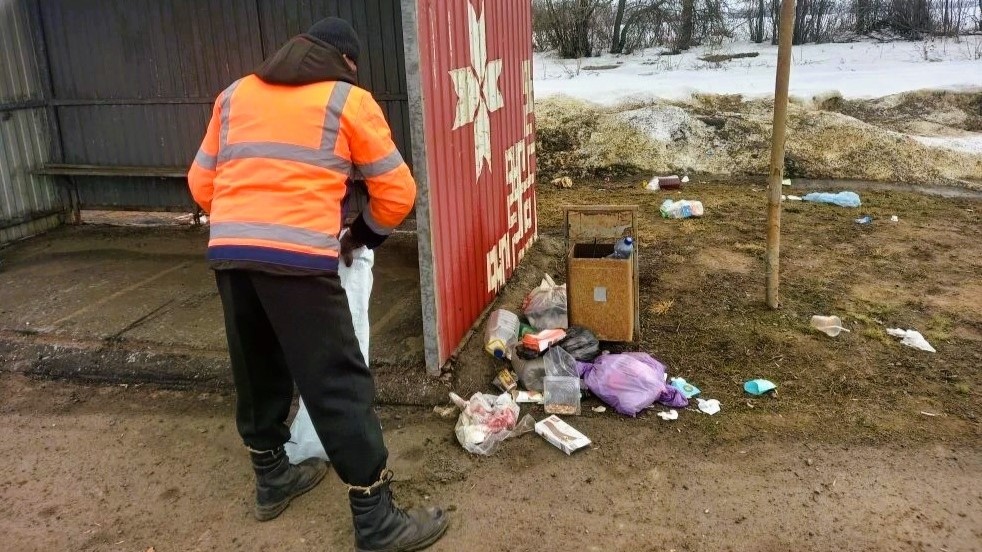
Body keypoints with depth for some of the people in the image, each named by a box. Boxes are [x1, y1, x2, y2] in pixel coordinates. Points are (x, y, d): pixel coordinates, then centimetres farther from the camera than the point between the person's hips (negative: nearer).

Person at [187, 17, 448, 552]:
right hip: (298, 258, -6)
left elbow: (201, 183, 23)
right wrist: (361, 235, 23)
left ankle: (272, 477, 38)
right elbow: (397, 193, 8)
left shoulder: (235, 95, 22)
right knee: (337, 384, 0)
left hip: (226, 251, 6)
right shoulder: (349, 100, 8)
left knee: (256, 371, 21)